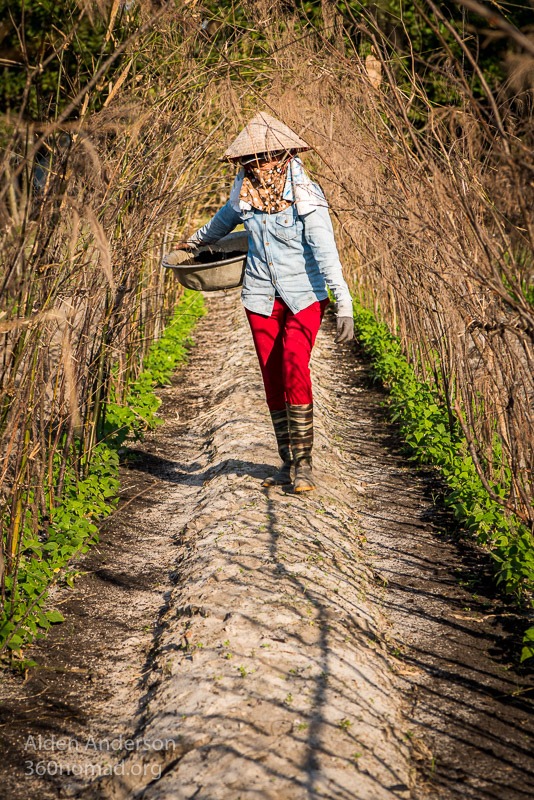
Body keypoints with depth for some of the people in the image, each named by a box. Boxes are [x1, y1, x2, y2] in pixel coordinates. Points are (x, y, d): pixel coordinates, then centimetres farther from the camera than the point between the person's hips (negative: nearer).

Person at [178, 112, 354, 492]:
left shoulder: (306, 197, -18)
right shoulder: (246, 189, -3)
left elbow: (327, 254, -25)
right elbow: (228, 215, 21)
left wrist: (344, 306, -32)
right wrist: (201, 238, 38)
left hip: (304, 295, -5)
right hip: (262, 296, 5)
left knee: (294, 370, -21)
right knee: (273, 379, 4)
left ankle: (304, 463, -12)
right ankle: (288, 463, 14)